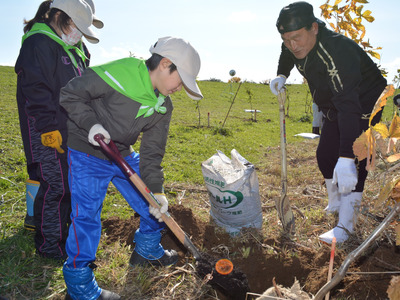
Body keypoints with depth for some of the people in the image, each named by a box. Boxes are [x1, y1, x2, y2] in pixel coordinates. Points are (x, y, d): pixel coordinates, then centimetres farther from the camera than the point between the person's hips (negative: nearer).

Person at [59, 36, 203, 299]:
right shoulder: (117, 75, -24)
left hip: (123, 155, 7)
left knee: (154, 204, 10)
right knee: (87, 216, -7)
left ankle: (147, 251, 37)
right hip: (88, 153, -7)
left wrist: (156, 189, -13)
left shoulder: (163, 106, -3)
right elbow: (70, 95, -16)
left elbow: (152, 151, -4)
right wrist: (91, 123, -29)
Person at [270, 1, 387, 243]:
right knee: (325, 155, 11)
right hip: (334, 108, 8)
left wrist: (346, 158, -54)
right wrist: (282, 75, -5)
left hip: (364, 107, -8)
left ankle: (345, 226, -5)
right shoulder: (294, 46, -12)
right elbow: (287, 56, 17)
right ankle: (335, 204, 33)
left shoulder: (337, 52, -38)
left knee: (355, 165, -14)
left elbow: (349, 105, -47)